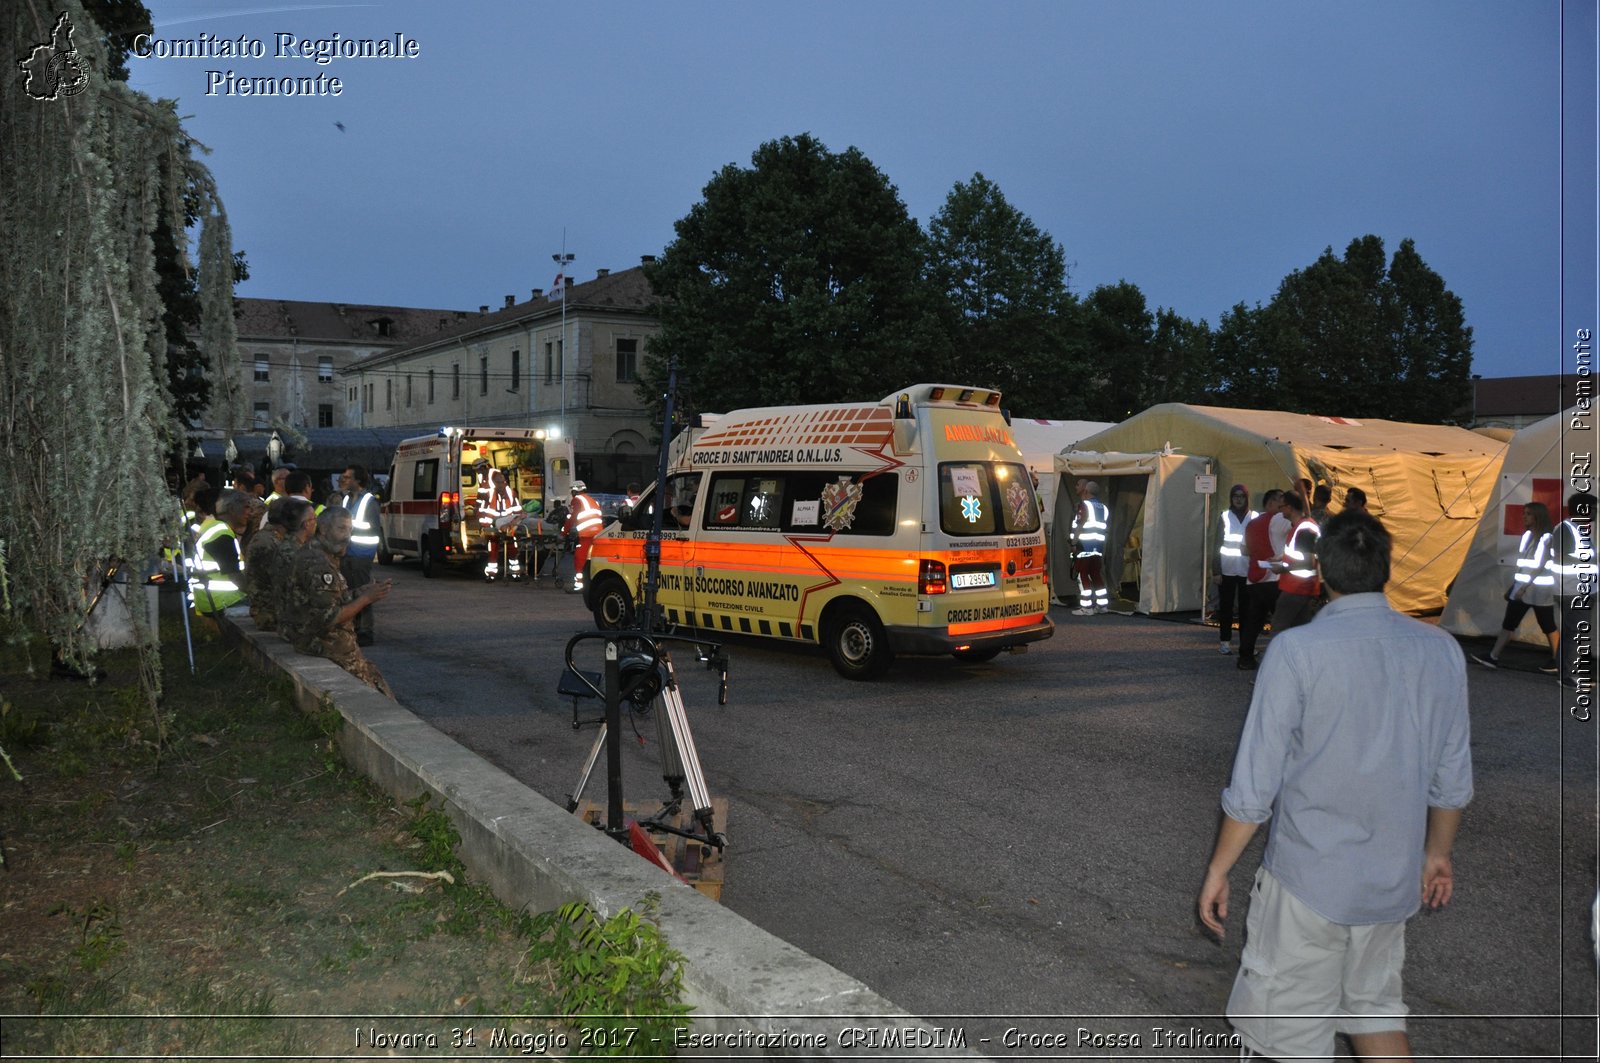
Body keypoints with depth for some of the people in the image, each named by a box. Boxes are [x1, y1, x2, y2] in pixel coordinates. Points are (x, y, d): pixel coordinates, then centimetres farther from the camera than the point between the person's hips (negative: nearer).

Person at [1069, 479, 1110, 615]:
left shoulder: (1084, 505, -9)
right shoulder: (1103, 508, 16)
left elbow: (1080, 525, -15)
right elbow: (1104, 528, 18)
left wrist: (1074, 542, -12)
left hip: (1084, 546, -8)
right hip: (1098, 547, 8)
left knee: (1082, 576, -4)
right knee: (1096, 575, 15)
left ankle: (1086, 607, -6)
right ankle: (1102, 605, 17)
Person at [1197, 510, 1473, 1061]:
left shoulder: (1296, 650, -18)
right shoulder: (1441, 650, -3)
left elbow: (1254, 785, -16)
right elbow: (1453, 777, 6)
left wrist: (1218, 870, -4)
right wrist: (1438, 852, 23)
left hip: (1308, 878, -5)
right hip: (1395, 880, 5)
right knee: (1375, 1006, 24)